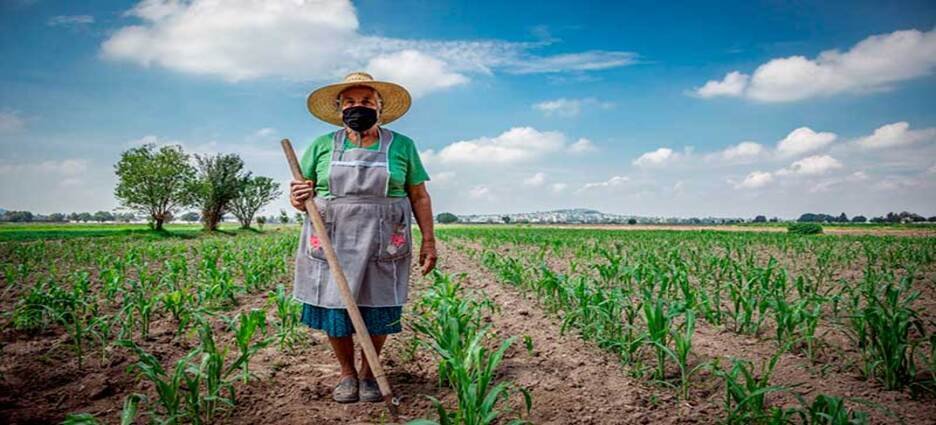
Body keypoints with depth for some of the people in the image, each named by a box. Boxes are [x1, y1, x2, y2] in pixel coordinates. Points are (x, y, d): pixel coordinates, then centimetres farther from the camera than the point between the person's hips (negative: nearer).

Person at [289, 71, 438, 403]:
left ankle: (368, 373, 25)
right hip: (331, 244, 1)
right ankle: (346, 373, 26)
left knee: (378, 311, 3)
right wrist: (297, 199, -14)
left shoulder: (402, 146, 5)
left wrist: (428, 240, 1)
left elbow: (420, 196, 7)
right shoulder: (322, 146, 7)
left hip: (383, 246, -1)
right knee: (334, 309, 4)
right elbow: (299, 192, 10)